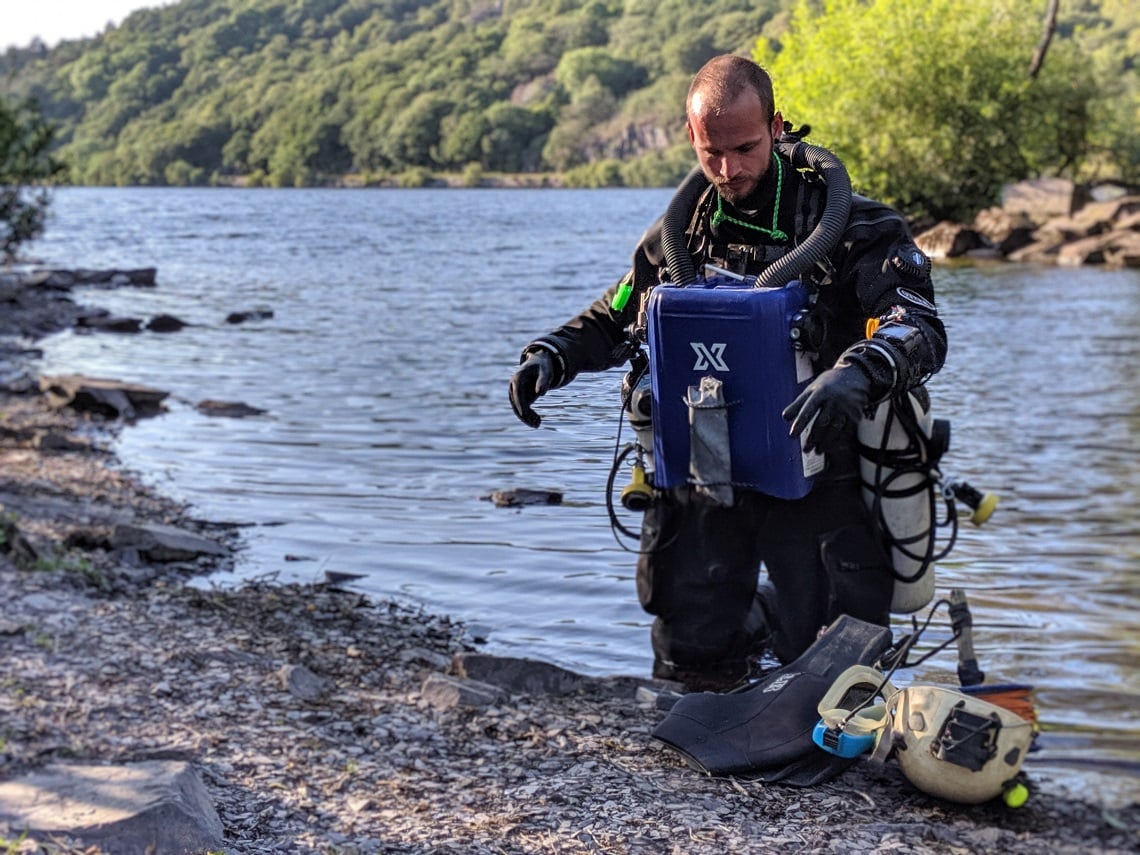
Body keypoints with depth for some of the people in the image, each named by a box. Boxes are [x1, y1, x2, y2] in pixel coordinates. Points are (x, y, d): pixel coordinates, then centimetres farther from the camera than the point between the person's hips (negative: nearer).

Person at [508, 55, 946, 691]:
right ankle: (756, 623, 41)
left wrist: (856, 375, -45)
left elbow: (923, 331, -23)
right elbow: (613, 322, 17)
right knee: (691, 656, 6)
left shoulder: (848, 225, -11)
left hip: (813, 470, -3)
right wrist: (550, 357, -4)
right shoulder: (679, 231, 4)